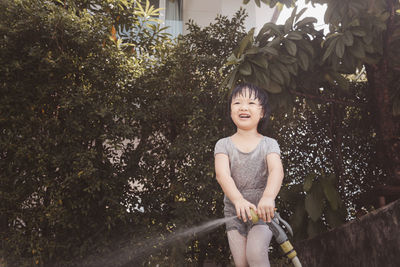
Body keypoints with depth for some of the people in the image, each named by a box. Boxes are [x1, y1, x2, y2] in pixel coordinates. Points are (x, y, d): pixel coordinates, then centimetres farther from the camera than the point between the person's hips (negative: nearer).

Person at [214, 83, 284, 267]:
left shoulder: (269, 144, -2)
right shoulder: (224, 145, -1)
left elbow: (277, 170, -22)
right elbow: (222, 174, -18)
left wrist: (268, 196, -44)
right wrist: (238, 199, -38)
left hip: (262, 211, -1)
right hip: (234, 211, 2)